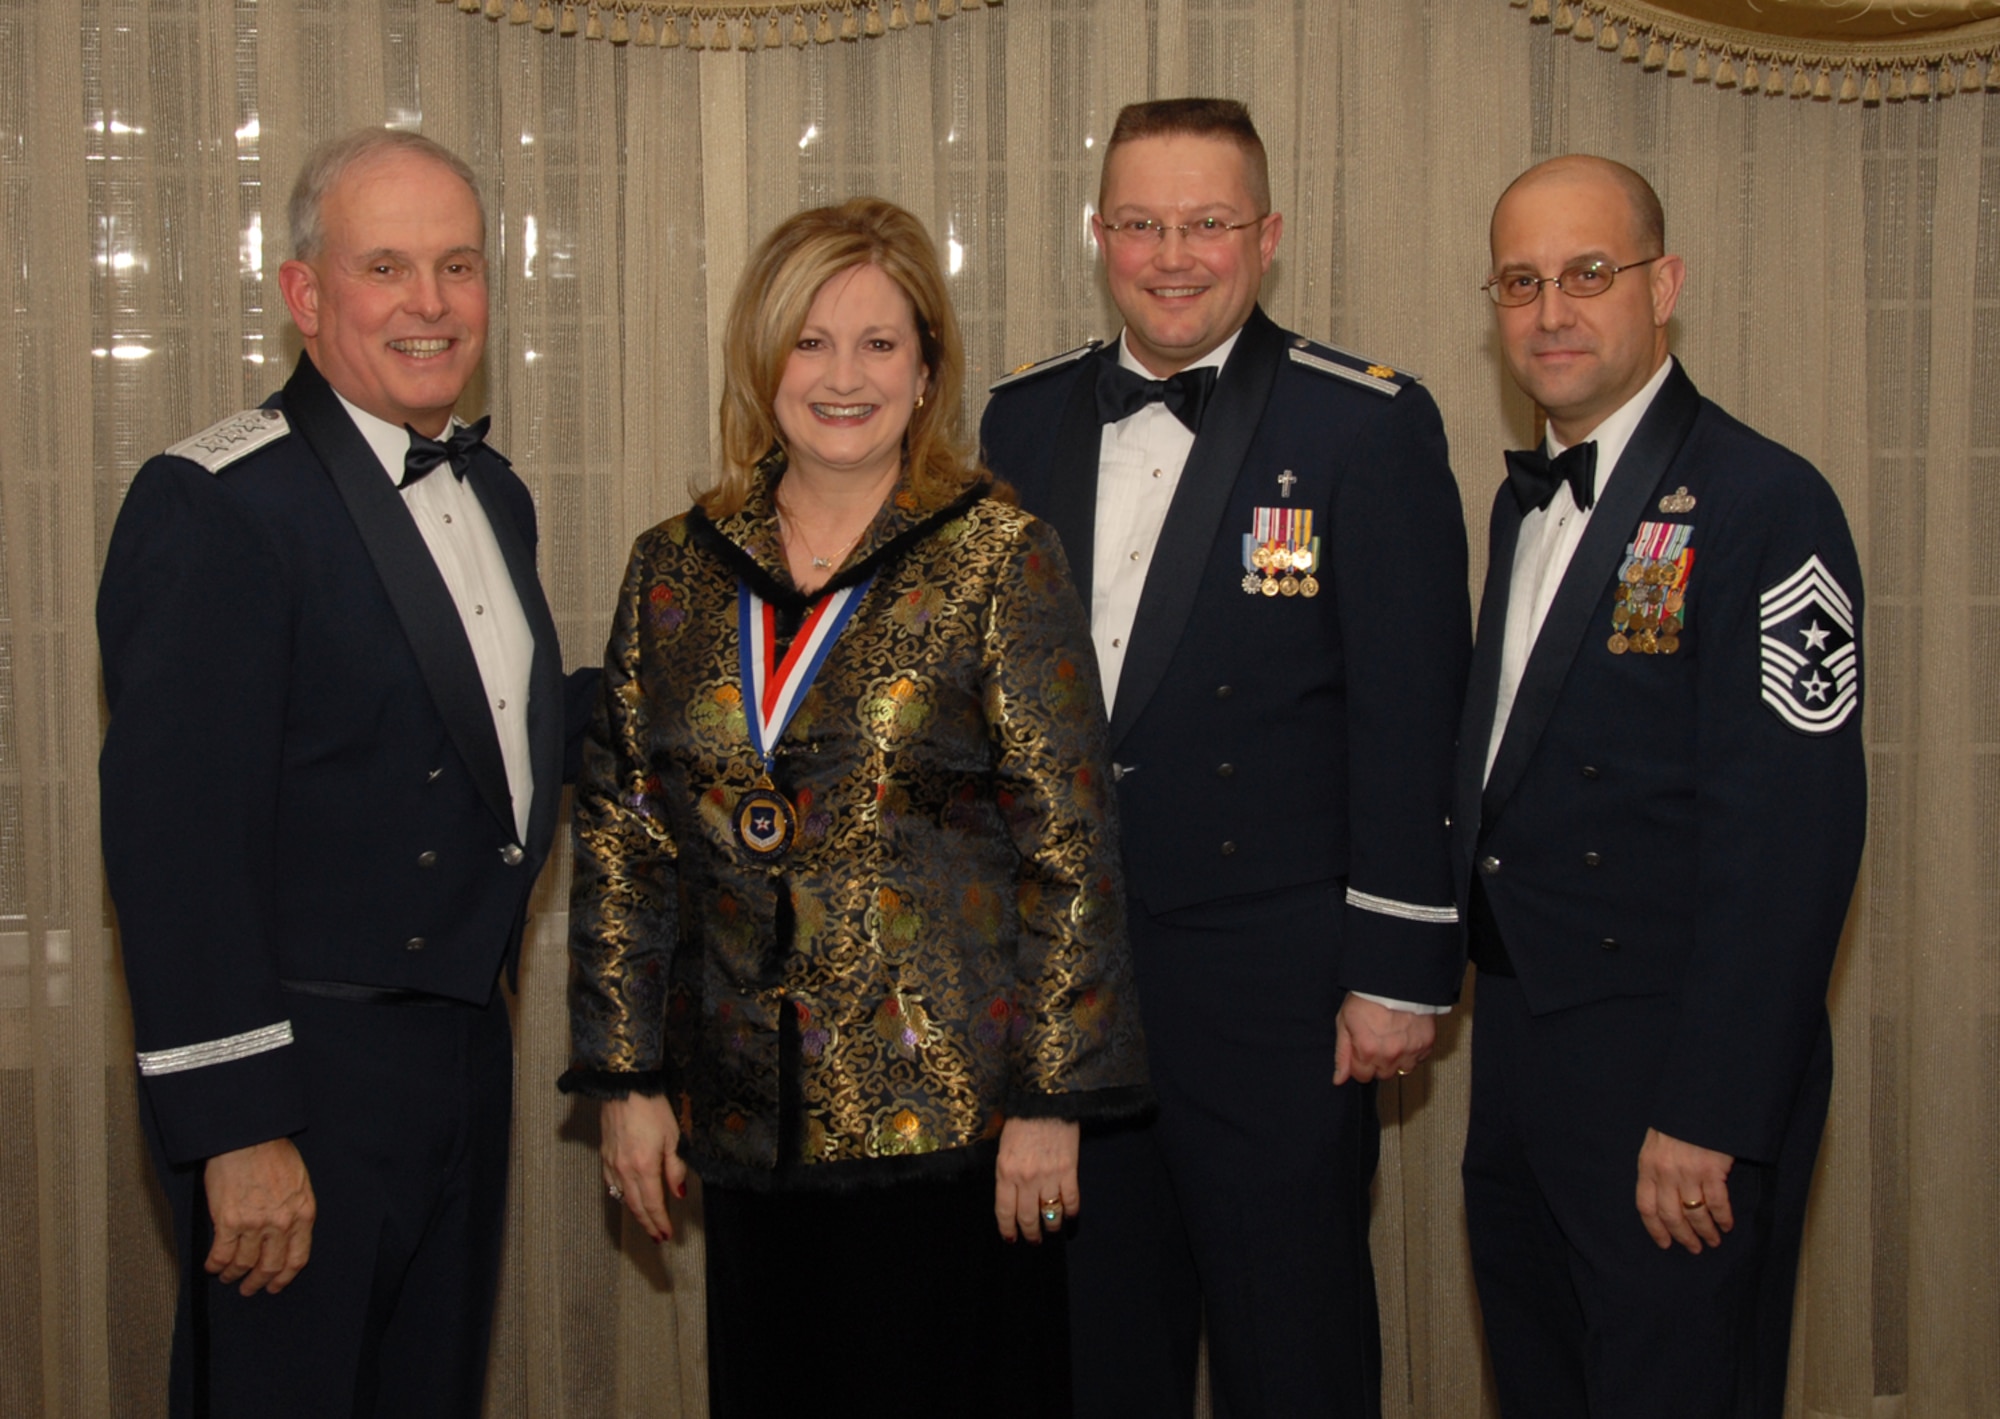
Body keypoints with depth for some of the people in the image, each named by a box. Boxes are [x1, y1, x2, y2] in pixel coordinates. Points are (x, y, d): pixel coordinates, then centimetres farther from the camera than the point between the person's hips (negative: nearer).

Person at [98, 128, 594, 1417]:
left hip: (466, 1055, 8)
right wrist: (235, 1127, -22)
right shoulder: (217, 506, -16)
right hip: (304, 1070, -8)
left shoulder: (492, 492, 11)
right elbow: (175, 838, -21)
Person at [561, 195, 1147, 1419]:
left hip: (952, 1115, -3)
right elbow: (621, 834, 9)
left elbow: (1072, 841, -6)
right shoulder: (678, 569, 7)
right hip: (747, 1120, 4)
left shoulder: (999, 558, -4)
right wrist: (628, 1076, 6)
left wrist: (1053, 1098, -9)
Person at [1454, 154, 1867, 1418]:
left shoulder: (1764, 504, -15)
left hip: (1671, 1074, -8)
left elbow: (1790, 838, -21)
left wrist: (1709, 1120, -22)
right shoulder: (1529, 498, 13)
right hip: (1521, 1036, 8)